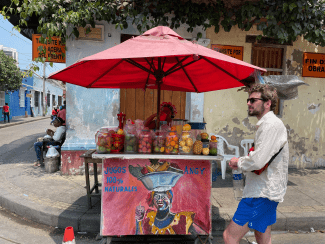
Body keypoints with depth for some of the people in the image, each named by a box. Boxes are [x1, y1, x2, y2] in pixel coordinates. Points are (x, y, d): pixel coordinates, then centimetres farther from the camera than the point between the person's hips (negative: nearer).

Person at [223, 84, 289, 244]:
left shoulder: (271, 125, -18)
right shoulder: (266, 124, 15)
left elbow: (257, 161, -28)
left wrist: (238, 162, -9)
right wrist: (242, 163, 5)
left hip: (262, 193, -10)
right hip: (266, 190, 10)